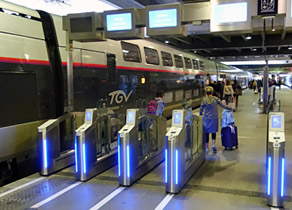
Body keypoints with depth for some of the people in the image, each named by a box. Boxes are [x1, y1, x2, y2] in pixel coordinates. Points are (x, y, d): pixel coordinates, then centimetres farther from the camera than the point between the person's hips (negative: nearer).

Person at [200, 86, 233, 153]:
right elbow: (223, 106, 1)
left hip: (206, 119, -1)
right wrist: (230, 109, 16)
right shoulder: (216, 99, -4)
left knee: (207, 133, 9)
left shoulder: (204, 100, -7)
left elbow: (201, 109, -2)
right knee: (214, 132, 16)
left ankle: (207, 148, 13)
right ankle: (213, 145, -2)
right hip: (214, 118, 1)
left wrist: (201, 114, 18)